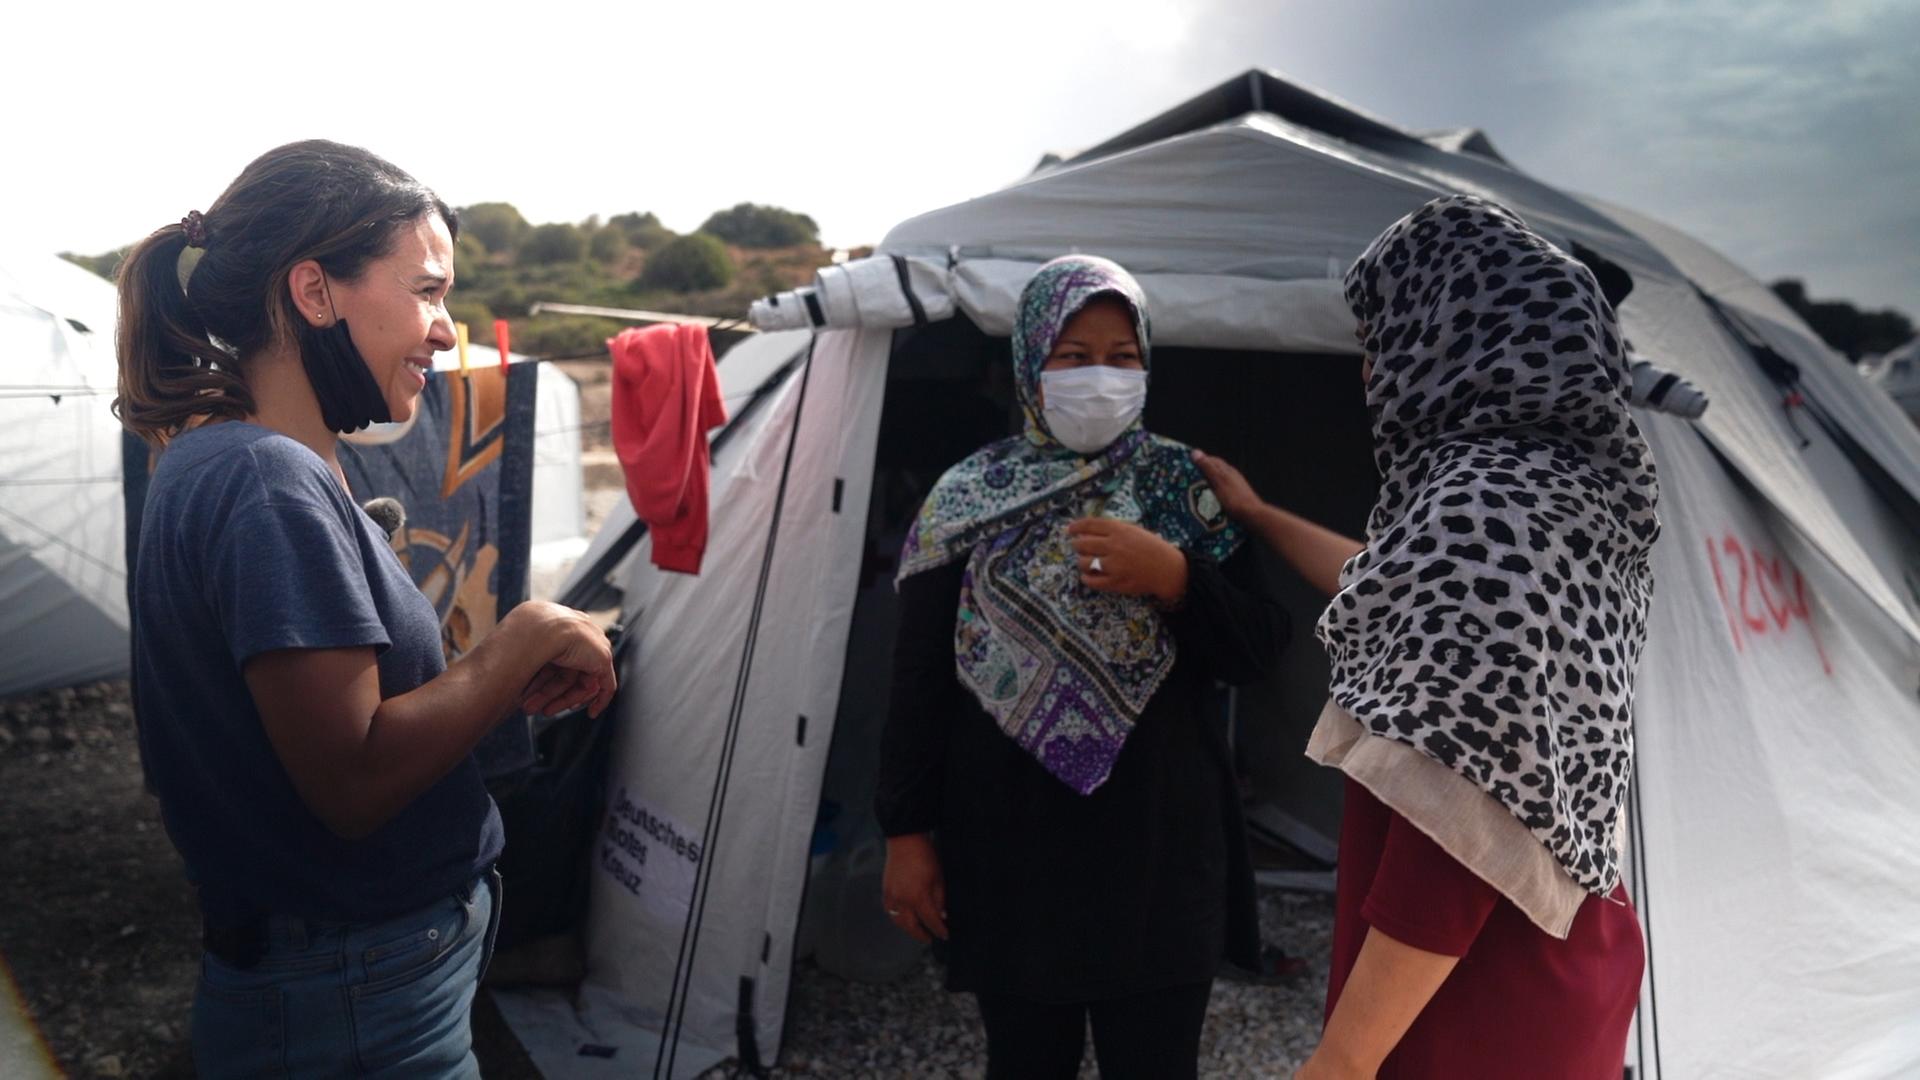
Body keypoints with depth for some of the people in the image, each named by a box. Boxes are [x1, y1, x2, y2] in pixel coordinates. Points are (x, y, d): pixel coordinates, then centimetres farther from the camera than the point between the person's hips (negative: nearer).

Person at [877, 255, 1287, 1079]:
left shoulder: (1181, 486, 1)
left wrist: (1174, 576, -20)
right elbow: (919, 678, 0)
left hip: (1160, 845, 1)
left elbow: (1258, 651, -3)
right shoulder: (970, 499, -1)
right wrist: (906, 833, -1)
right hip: (1011, 850, 0)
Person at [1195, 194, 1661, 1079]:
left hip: (1473, 1003, -9)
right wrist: (1255, 515, 33)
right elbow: (1410, 599, 24)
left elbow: (1465, 809, -28)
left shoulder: (1485, 512, -25)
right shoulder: (1560, 489, 6)